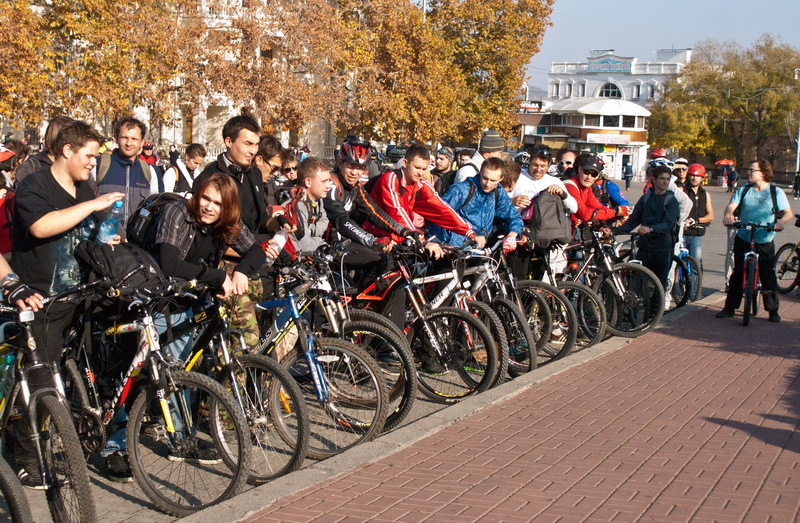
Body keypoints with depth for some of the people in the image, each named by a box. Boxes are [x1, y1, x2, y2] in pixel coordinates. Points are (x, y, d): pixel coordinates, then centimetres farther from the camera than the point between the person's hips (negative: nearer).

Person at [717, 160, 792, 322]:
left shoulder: (776, 192, 1)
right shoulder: (743, 190, 7)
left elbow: (788, 212, -5)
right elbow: (731, 206, -6)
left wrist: (781, 221, -28)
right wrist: (728, 215, -30)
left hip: (765, 243, -2)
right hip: (743, 240, 2)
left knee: (768, 276, 1)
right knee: (737, 275, 6)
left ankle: (773, 310, 12)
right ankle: (730, 308, 13)